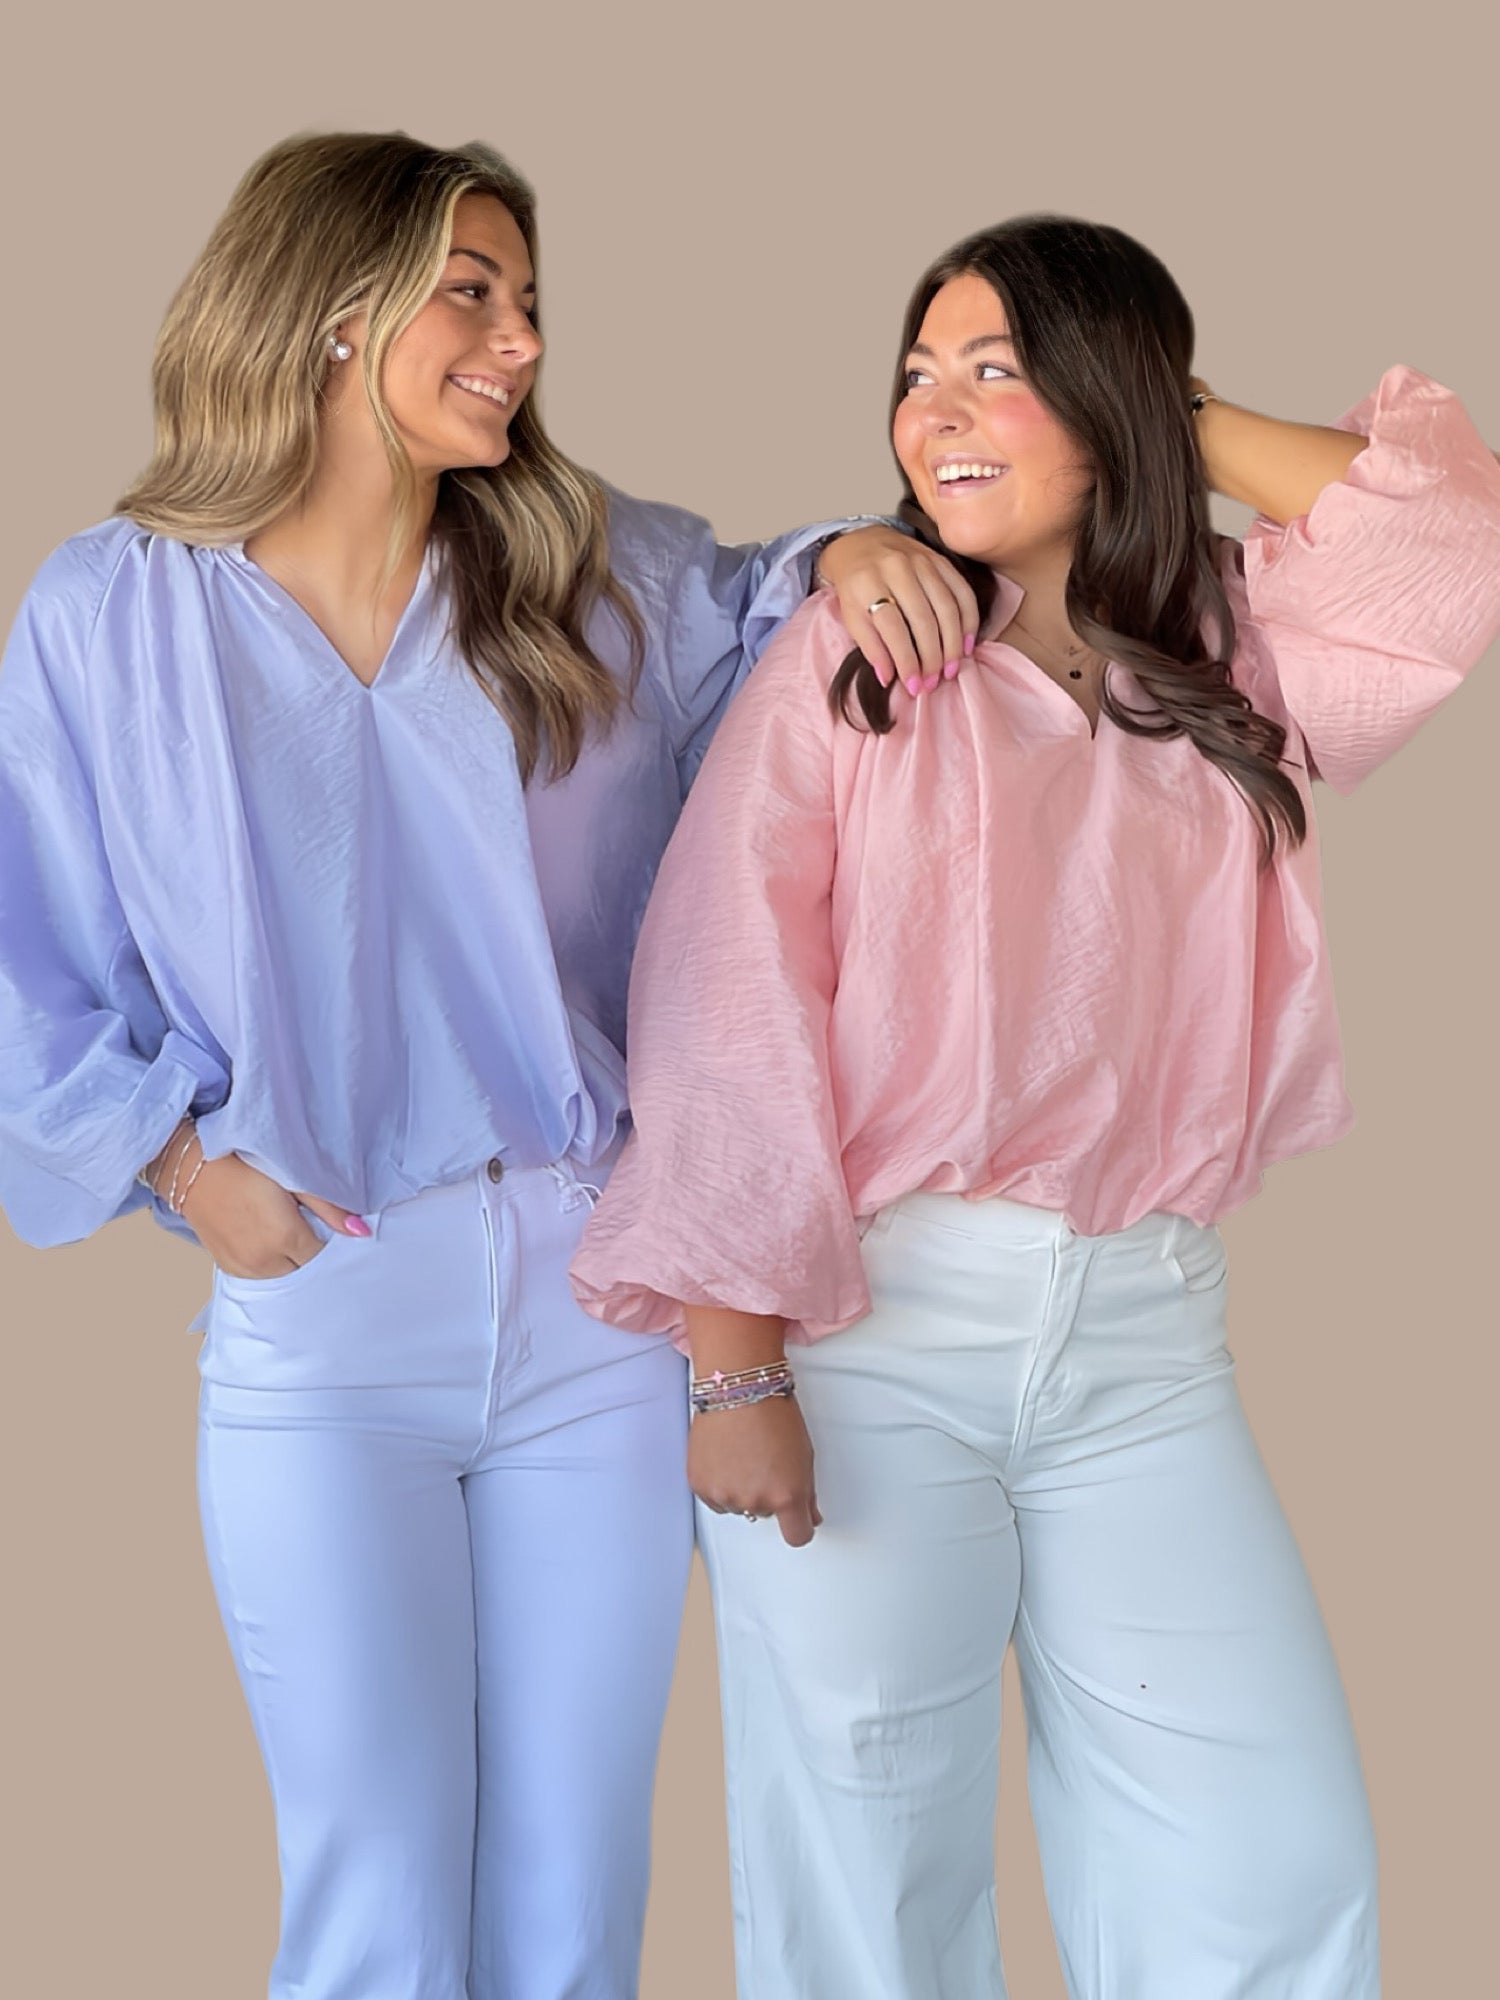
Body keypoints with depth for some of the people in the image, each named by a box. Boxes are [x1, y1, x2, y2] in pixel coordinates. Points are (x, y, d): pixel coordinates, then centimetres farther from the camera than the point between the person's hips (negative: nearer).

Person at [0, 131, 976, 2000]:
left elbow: (748, 600, 22)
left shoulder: (596, 575, 4)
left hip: (598, 1299, 2)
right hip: (318, 1316, -2)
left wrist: (849, 554, 0)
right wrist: (186, 1166, -6)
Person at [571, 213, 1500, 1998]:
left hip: (1145, 1340, 3)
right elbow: (727, 1015, -5)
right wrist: (731, 1367, -12)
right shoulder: (851, 658, 1)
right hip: (866, 1322, -2)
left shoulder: (1237, 660, 11)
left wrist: (1178, 424, 4)